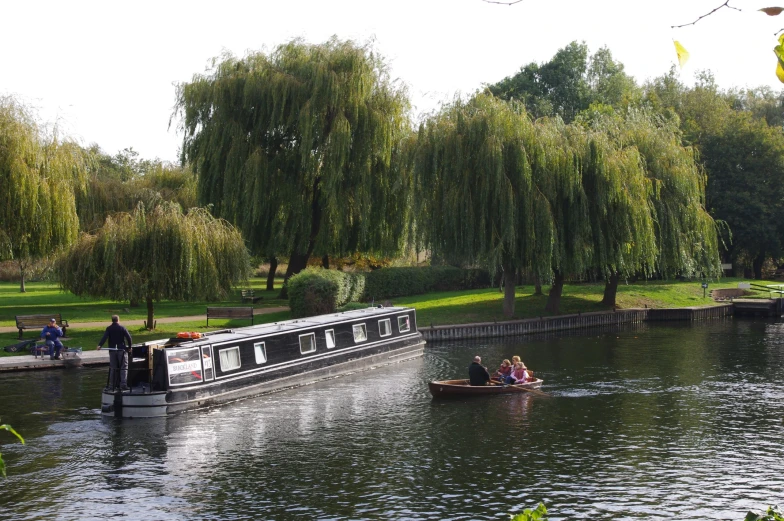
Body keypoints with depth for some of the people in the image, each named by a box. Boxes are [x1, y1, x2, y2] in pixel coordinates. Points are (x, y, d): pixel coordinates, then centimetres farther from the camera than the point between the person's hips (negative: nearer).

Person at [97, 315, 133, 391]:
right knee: (123, 368, 0)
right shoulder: (122, 328, -2)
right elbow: (128, 337, -9)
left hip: (112, 350, 2)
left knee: (113, 368, 10)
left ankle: (112, 385, 9)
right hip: (122, 350, -2)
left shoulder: (109, 329, 2)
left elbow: (104, 337, -14)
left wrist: (100, 345, -24)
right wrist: (129, 347, 3)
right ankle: (123, 385, -10)